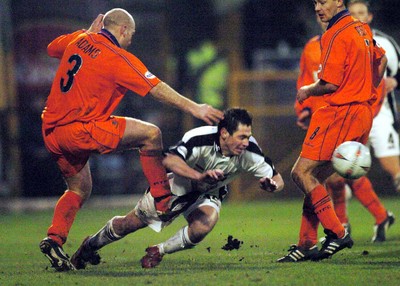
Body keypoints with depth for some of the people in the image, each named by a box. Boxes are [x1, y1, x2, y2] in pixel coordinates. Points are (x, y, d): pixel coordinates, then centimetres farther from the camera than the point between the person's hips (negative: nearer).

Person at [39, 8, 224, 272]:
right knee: (150, 134, -4)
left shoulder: (78, 40, 11)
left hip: (52, 130, 8)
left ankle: (54, 238, 5)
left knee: (80, 189, 23)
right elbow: (157, 89, -12)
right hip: (79, 131, -8)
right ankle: (163, 201, -1)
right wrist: (193, 107, -10)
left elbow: (52, 49, 33)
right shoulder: (119, 59, -9)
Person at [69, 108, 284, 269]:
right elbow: (169, 160, -53)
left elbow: (278, 179, -19)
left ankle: (158, 252, 0)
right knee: (130, 223, 8)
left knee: (201, 229, -29)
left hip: (208, 195, 3)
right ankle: (91, 245, 39)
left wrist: (271, 185, -43)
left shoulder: (248, 151, -27)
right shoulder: (200, 139, -39)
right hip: (178, 187, -3)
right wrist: (200, 176, -66)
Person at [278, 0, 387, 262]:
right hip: (363, 112, 9)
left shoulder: (336, 35, -14)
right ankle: (307, 245, 7)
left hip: (341, 113, -9)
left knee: (302, 172, -8)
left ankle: (337, 233, -11)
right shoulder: (362, 29, 14)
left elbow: (330, 84, -18)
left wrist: (308, 91, 1)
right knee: (315, 177, 10)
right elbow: (381, 60, 29)